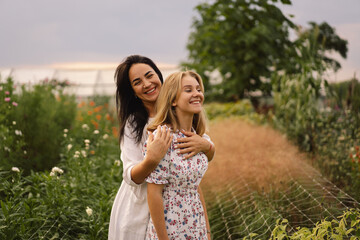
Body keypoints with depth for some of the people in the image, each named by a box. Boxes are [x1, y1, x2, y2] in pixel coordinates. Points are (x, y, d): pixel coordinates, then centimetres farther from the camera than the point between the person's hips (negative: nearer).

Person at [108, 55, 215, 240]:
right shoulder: (133, 123, -7)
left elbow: (210, 156, 4)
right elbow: (131, 177, -15)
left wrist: (204, 145, -19)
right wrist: (152, 159, -34)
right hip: (138, 210, -2)